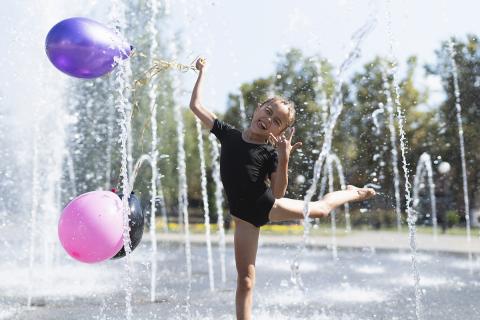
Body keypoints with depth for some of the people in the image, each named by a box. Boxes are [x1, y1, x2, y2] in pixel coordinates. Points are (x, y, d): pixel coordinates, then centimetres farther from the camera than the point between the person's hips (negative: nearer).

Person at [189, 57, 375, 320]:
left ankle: (352, 193, 56)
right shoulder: (228, 134, -4)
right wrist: (202, 72, 1)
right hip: (244, 216, 0)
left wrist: (284, 159, -25)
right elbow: (196, 105, -2)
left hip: (268, 206, 0)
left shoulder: (271, 153, -9)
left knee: (321, 207, 23)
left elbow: (278, 193, -14)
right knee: (245, 281, -5)